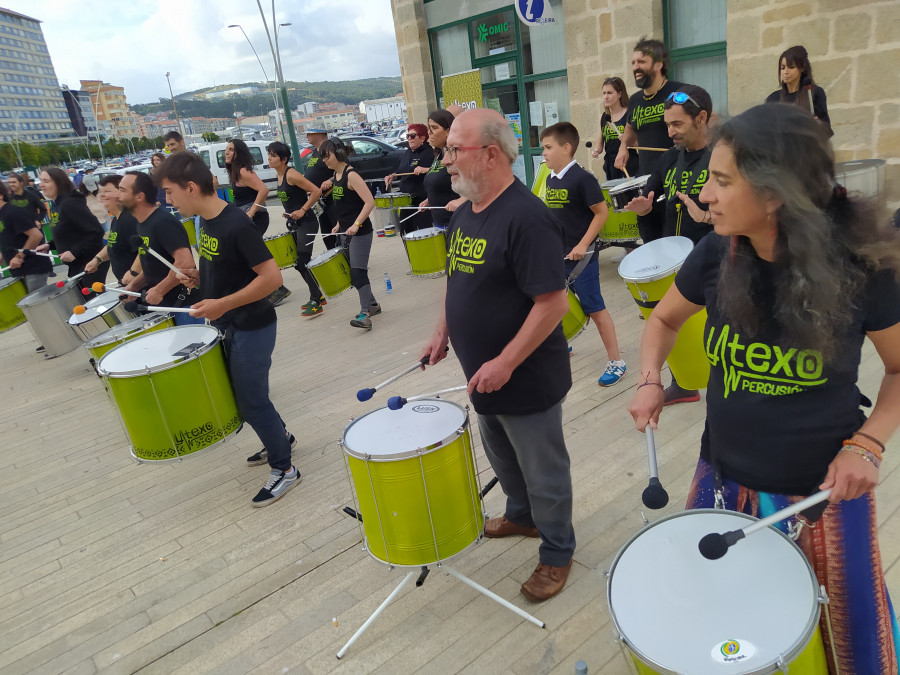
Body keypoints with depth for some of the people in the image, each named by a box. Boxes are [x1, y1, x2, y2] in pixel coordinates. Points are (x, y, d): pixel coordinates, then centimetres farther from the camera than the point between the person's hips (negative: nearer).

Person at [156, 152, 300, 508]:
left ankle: (284, 468, 17)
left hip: (252, 327, -9)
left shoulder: (236, 225, -23)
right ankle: (280, 436, 42)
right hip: (229, 325, 9)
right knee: (242, 392, 20)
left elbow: (272, 276, -26)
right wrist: (199, 275, 0)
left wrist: (223, 304, -26)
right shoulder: (206, 221, 4)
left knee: (251, 400, 0)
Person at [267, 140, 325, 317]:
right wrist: (290, 212, 11)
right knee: (298, 263, 12)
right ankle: (318, 296, 24)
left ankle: (316, 302, -2)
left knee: (303, 262, -10)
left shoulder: (291, 174, -16)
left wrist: (302, 210, -20)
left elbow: (316, 191, -20)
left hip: (306, 223, -10)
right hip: (294, 224, 10)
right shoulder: (279, 175, 11)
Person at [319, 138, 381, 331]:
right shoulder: (336, 174, 12)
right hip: (346, 232, 10)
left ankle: (365, 314, -15)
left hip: (360, 232, -10)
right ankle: (372, 304, 28)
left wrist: (356, 224, -29)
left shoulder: (351, 175, -15)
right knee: (353, 271, 14)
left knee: (358, 271, -14)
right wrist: (339, 224, 16)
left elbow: (369, 202, -23)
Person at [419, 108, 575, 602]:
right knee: (502, 459, 27)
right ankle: (522, 517, 52)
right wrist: (442, 332, 9)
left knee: (543, 473, 11)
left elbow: (552, 303, -27)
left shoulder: (527, 218, -23)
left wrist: (504, 363, -27)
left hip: (527, 382, -9)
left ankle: (557, 553, 33)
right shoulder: (465, 213, 5)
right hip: (484, 377, 9)